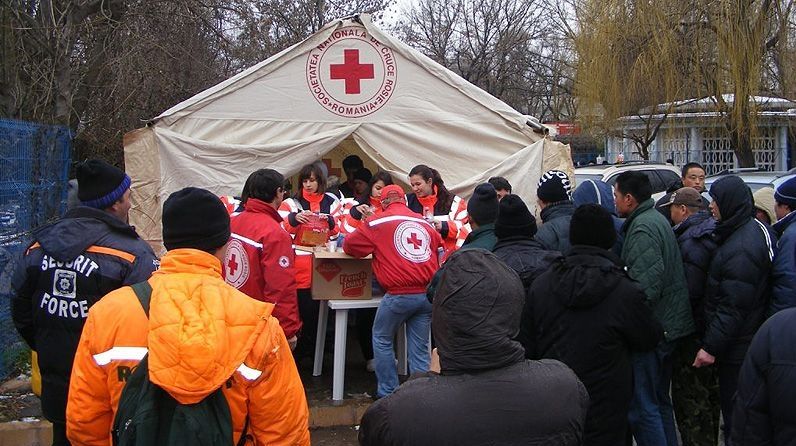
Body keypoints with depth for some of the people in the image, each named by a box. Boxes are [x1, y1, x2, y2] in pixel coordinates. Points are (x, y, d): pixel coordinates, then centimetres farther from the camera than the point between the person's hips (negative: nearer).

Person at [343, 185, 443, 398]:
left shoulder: (378, 223, 2)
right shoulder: (425, 223, 12)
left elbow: (349, 246, 11)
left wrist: (374, 248, 30)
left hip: (399, 294, -4)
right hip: (428, 293, 4)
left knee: (382, 340, 16)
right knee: (420, 347, 11)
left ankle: (388, 392, 17)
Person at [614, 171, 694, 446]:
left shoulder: (643, 228, -17)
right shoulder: (657, 219, 15)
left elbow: (647, 284, -26)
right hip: (670, 324, 11)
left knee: (642, 407, -5)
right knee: (659, 399, 21)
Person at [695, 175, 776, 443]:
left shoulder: (740, 249, -25)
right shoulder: (758, 229, 7)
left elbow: (733, 307, -25)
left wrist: (711, 346, -20)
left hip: (737, 349, -10)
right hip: (752, 340, 10)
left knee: (734, 412, 1)